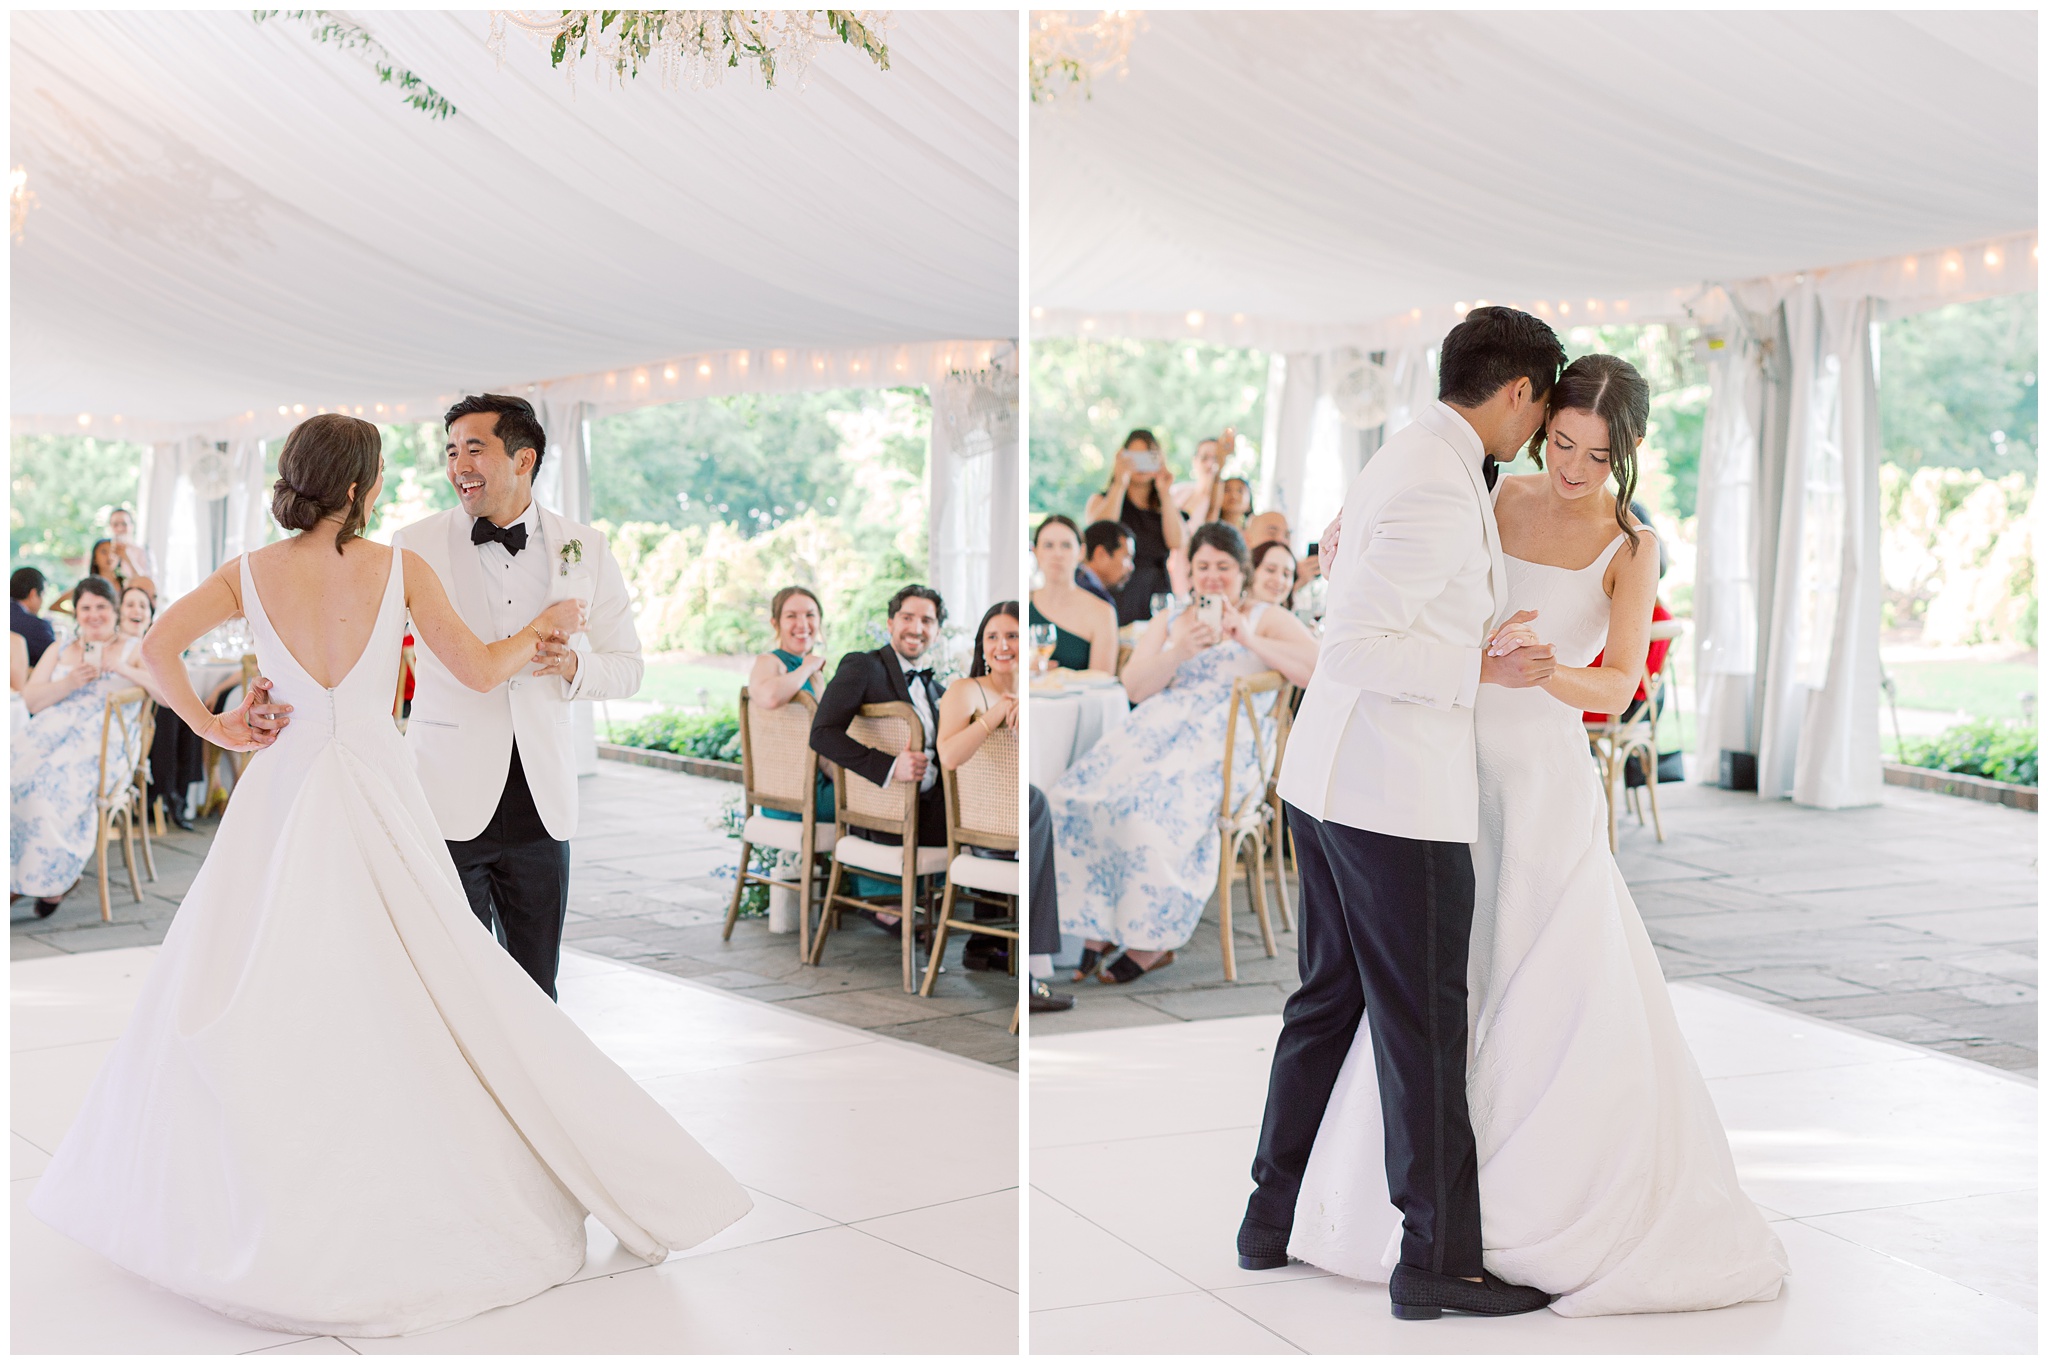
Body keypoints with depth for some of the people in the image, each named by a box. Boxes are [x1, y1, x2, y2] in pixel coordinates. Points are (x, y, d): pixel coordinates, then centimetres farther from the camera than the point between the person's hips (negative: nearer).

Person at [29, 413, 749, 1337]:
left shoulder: (250, 573, 2)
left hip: (280, 794, 2)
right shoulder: (400, 567, -4)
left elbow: (157, 645, -6)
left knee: (234, 998, 11)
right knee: (419, 1001, 3)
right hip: (378, 804, -2)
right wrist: (546, 626, 13)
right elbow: (479, 671, -3)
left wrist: (210, 727, 2)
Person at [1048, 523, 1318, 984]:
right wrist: (1178, 654, -7)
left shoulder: (1267, 620, 13)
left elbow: (1318, 669, -5)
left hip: (1226, 737, -4)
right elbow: (1135, 687, 10)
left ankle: (1154, 937, -23)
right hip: (1160, 726, 4)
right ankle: (1100, 925, -19)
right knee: (1082, 795, -25)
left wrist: (1249, 640, -9)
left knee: (1154, 803, -34)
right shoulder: (1167, 624, 25)